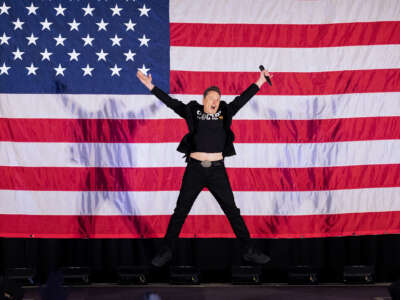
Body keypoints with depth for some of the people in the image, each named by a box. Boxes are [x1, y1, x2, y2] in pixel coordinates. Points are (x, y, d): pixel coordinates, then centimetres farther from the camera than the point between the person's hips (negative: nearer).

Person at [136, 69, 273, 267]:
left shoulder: (224, 113, 8)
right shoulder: (193, 112, 4)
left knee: (232, 211, 5)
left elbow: (241, 99, 15)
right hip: (195, 169, -1)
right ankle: (166, 252, 11)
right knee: (180, 211, 4)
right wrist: (151, 87, 3)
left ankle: (249, 251, 10)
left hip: (217, 170, 1)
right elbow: (171, 102, 5)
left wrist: (259, 82, 17)